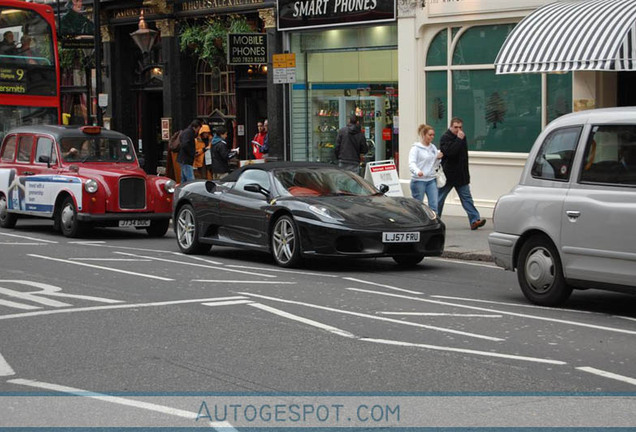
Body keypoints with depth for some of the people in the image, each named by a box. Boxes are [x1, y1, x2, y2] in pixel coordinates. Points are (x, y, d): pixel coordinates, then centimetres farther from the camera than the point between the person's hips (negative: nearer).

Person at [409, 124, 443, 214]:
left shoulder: (433, 147, 12)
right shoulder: (416, 148, -7)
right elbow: (411, 163, -19)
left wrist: (438, 158, -1)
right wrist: (417, 171, -40)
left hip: (431, 180, 5)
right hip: (419, 180, -5)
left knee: (434, 205, -3)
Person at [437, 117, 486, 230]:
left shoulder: (462, 137, 12)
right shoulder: (445, 138, -11)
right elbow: (449, 151, -29)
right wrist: (459, 140, -27)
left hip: (461, 176, 6)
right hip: (447, 175, -6)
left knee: (466, 197, -1)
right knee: (439, 199, 4)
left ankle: (474, 220, -7)